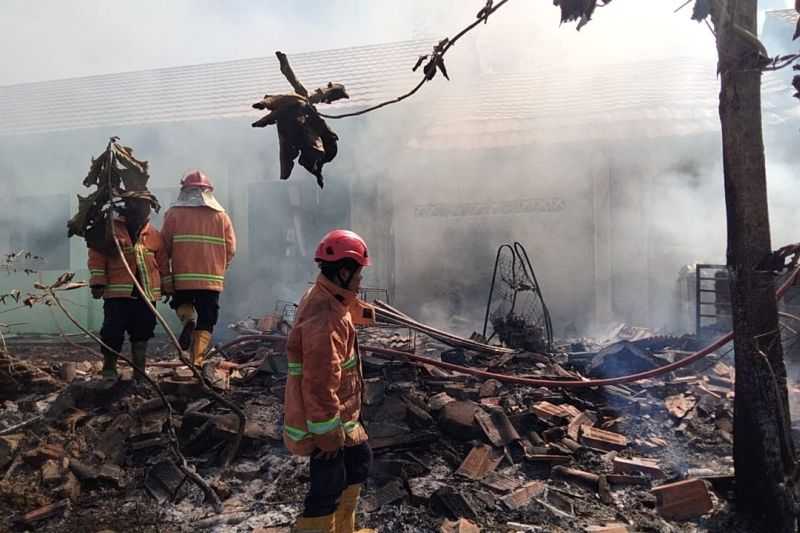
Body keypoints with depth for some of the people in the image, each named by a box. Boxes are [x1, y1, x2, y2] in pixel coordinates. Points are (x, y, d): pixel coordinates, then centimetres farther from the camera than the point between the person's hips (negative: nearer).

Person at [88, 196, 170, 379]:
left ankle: (139, 372, 22)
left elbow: (163, 264, 15)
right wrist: (98, 282, -7)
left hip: (146, 294, 3)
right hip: (117, 294, -3)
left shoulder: (155, 235, 11)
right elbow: (97, 256, 0)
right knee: (113, 331, -2)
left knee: (142, 333, 9)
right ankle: (109, 368, 17)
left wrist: (168, 288, 13)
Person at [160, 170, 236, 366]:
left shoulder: (174, 213, 0)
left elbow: (164, 246, -1)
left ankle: (188, 320, -1)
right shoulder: (221, 216, 4)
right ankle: (197, 362, 2)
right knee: (206, 323, 9)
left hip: (182, 277, 0)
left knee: (182, 303, 29)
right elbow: (231, 249, 1)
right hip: (212, 280, 0)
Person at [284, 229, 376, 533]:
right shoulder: (324, 320, -31)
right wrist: (328, 434, -23)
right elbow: (320, 386, -30)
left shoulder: (325, 297, 2)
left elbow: (349, 310, 29)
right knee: (327, 491, 2)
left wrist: (365, 311, 47)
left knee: (359, 461, 25)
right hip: (324, 423, -11)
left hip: (339, 413, 11)